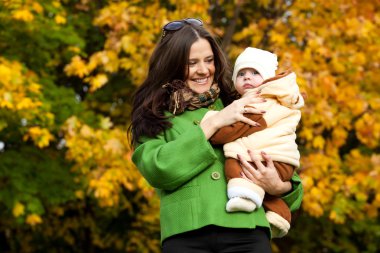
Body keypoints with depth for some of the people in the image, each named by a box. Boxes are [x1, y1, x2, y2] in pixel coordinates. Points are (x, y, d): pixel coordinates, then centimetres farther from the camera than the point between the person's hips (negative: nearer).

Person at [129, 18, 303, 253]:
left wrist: (278, 187, -8)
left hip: (246, 228, 1)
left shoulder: (238, 108, 16)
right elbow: (158, 170, -5)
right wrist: (213, 123, -4)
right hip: (185, 234, -1)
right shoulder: (154, 116, 13)